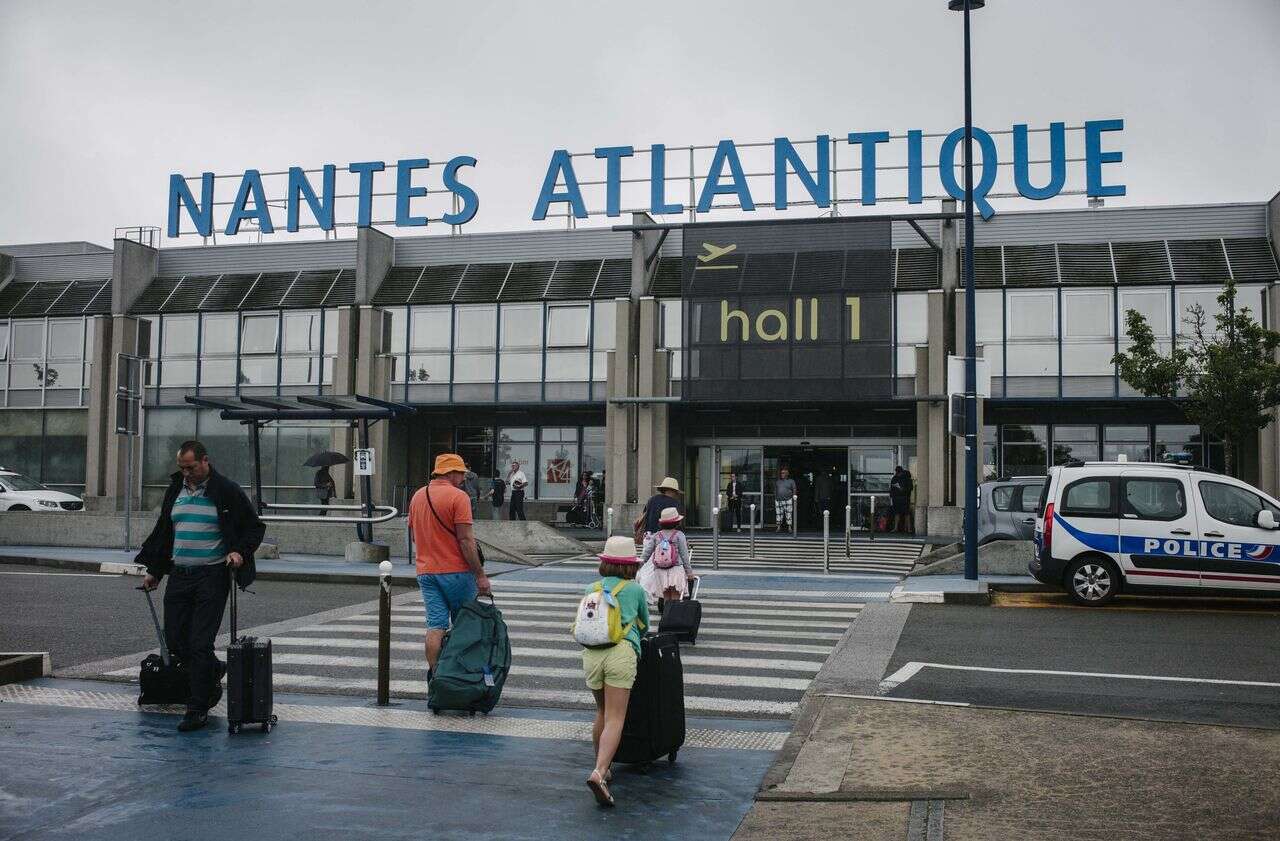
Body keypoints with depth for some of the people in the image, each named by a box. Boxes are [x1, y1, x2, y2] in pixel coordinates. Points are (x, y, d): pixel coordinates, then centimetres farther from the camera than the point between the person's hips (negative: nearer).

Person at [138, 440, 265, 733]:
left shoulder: (227, 491, -6)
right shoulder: (175, 489, 12)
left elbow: (255, 527, 0)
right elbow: (163, 531, 22)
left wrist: (240, 552, -16)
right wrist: (154, 571, 21)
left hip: (211, 576, -6)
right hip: (178, 575, 6)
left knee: (200, 644, -7)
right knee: (175, 641, 7)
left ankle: (198, 710, 2)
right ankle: (213, 671, 33)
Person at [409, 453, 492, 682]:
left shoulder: (417, 496, 11)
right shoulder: (458, 496, -12)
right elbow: (466, 539, -16)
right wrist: (480, 575, -13)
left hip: (426, 571, 6)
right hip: (456, 571, -6)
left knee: (435, 626, 4)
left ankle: (434, 676, 0)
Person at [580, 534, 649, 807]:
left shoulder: (591, 589, 21)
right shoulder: (636, 590, 15)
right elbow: (645, 624, 30)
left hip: (591, 653, 3)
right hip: (621, 652, -3)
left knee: (602, 714, 22)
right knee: (615, 718, -7)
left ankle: (601, 767, 29)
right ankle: (598, 773, -24)